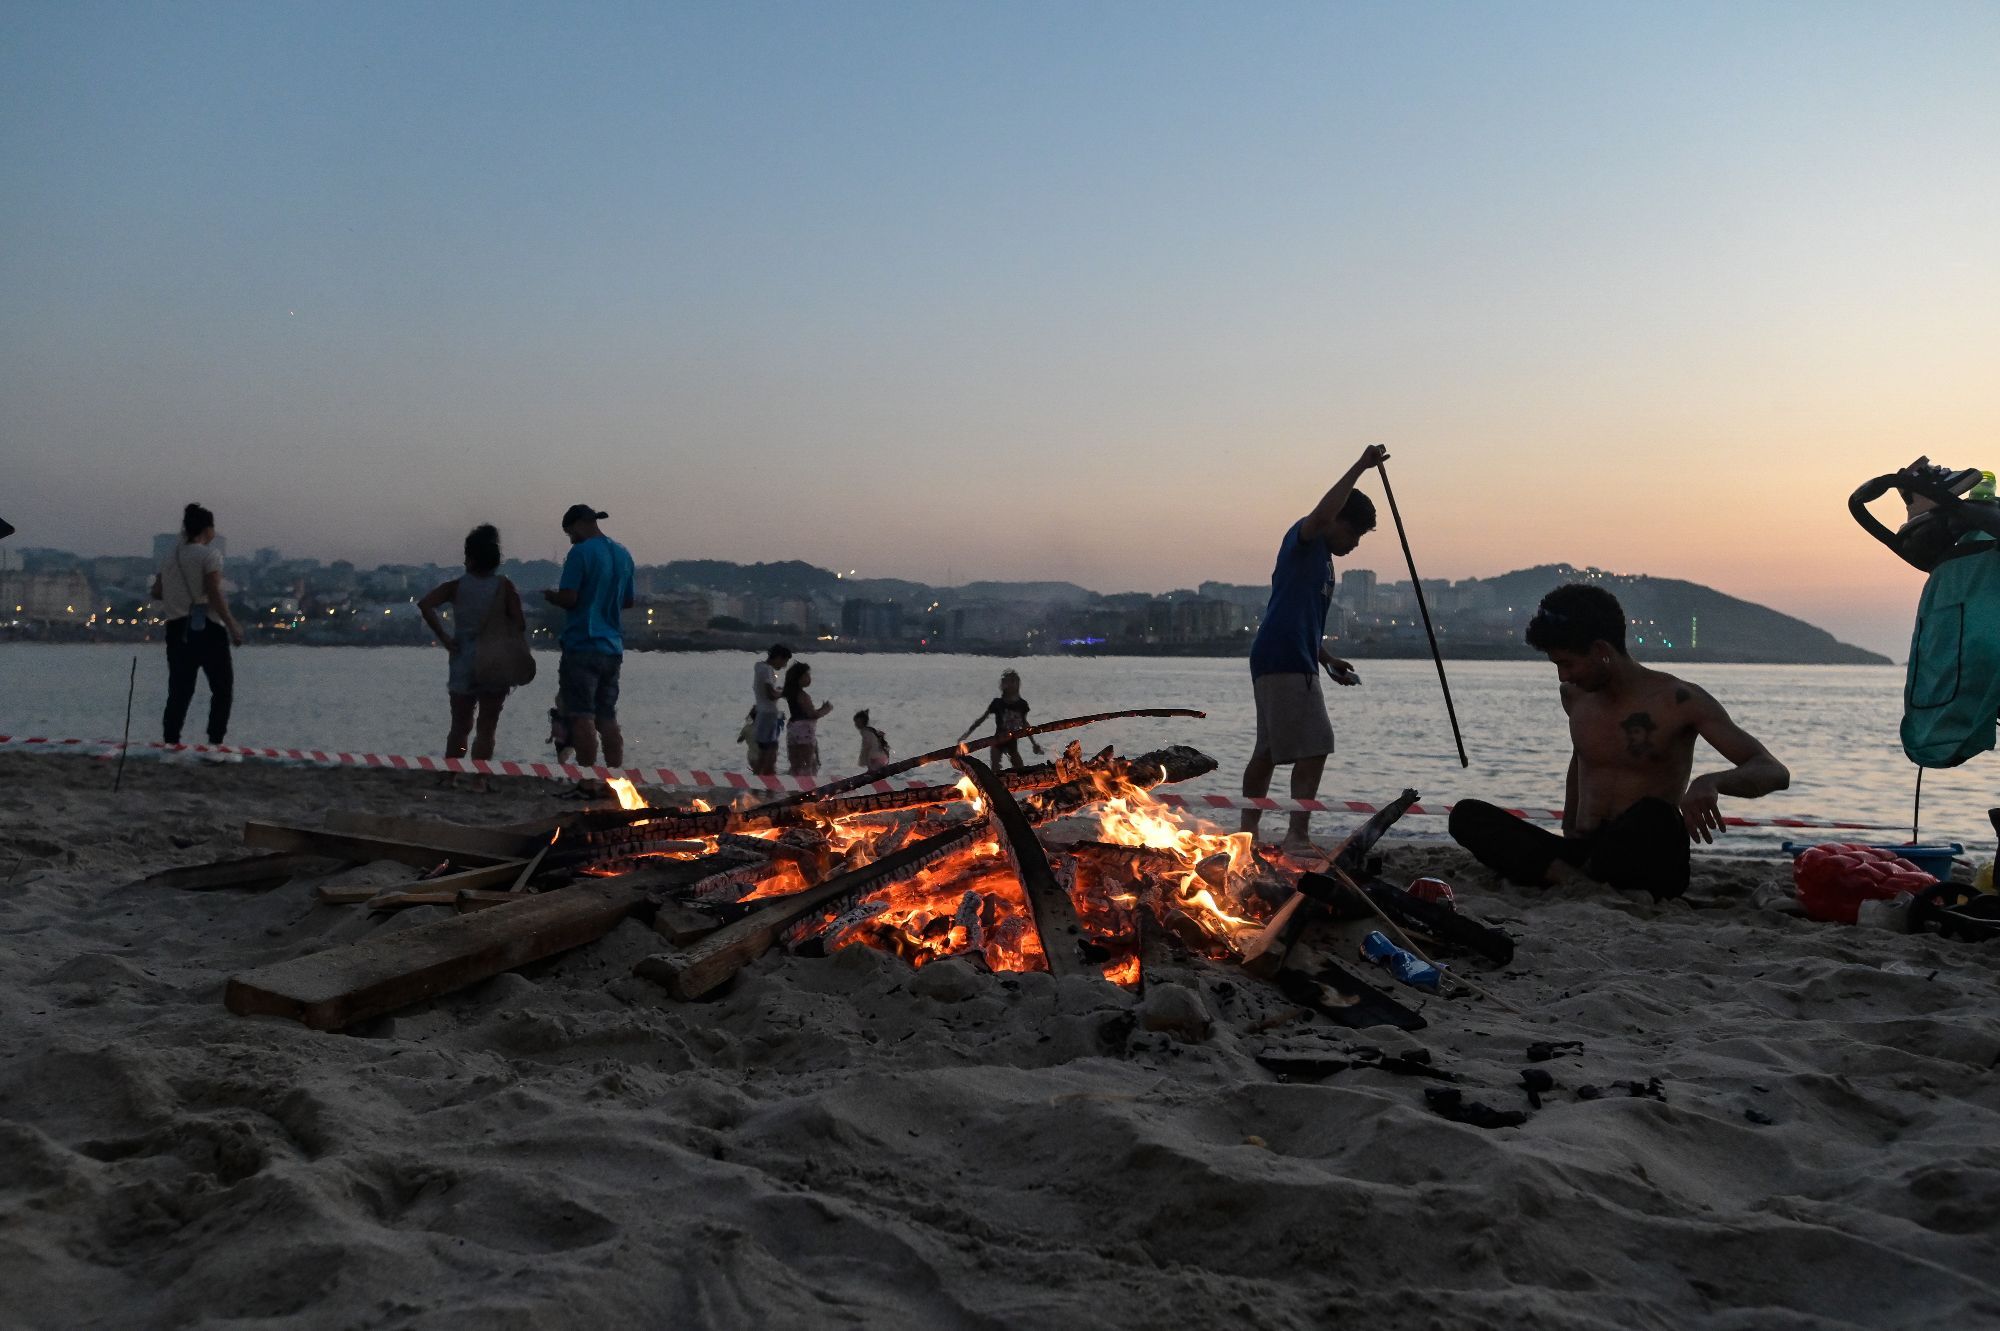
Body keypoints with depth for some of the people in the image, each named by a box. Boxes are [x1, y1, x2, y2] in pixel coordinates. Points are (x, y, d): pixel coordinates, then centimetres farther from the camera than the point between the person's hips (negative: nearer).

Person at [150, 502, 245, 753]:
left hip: (178, 629, 6)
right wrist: (232, 625, -11)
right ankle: (215, 740, -3)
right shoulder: (210, 555, -8)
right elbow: (214, 594, -15)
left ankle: (170, 742, 4)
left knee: (179, 691, 9)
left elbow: (156, 592, 12)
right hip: (207, 629, -6)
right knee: (222, 688, 4)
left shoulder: (170, 557, 11)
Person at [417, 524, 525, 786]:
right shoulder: (505, 587, -3)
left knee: (459, 726, 14)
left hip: (463, 664, 1)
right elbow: (520, 625, -12)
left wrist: (444, 637, -9)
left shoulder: (457, 586, 0)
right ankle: (478, 780, 0)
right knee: (486, 728, 4)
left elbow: (425, 604, -13)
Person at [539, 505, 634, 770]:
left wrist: (550, 596, 4)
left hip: (582, 646, -7)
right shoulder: (623, 554, 13)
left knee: (583, 718, -5)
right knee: (608, 719, 10)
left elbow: (568, 598, -16)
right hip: (613, 649, 7)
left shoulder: (581, 552, -11)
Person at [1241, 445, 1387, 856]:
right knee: (1314, 747, -13)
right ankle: (1297, 836, -14)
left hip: (1283, 661, 11)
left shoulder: (1321, 557, 24)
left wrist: (1327, 659, 20)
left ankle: (1248, 832, 19)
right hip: (1284, 662, -11)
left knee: (1268, 751, 13)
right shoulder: (1303, 539, -5)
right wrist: (1359, 468, -28)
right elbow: (1321, 515, -30)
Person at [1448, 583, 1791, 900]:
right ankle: (1572, 878, -35)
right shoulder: (1575, 696, 11)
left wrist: (1711, 782, -34)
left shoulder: (1678, 701, -7)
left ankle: (1566, 880, -18)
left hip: (1651, 867, -4)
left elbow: (1775, 773, -12)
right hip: (1583, 852, 5)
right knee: (1467, 815, -17)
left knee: (1656, 817, -40)